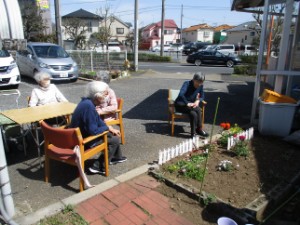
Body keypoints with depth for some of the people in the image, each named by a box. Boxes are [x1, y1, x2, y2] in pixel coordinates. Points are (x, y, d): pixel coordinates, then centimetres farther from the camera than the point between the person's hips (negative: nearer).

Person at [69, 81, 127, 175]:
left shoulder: (88, 102, 0)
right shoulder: (88, 106, -30)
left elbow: (98, 120, 10)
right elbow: (93, 131, -30)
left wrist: (111, 129, 0)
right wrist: (108, 127, -13)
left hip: (83, 134, 9)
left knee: (114, 134, 16)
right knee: (115, 140, -6)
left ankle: (116, 157, 34)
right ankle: (99, 167, 0)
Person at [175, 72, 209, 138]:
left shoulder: (200, 86, -1)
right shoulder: (187, 83, -18)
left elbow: (202, 96, 9)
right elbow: (181, 94, -32)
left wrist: (198, 101, -12)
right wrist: (187, 103, -35)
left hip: (190, 104, 5)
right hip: (180, 104, -5)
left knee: (193, 114, -31)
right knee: (197, 110, -29)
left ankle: (193, 133, -21)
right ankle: (199, 129, -18)